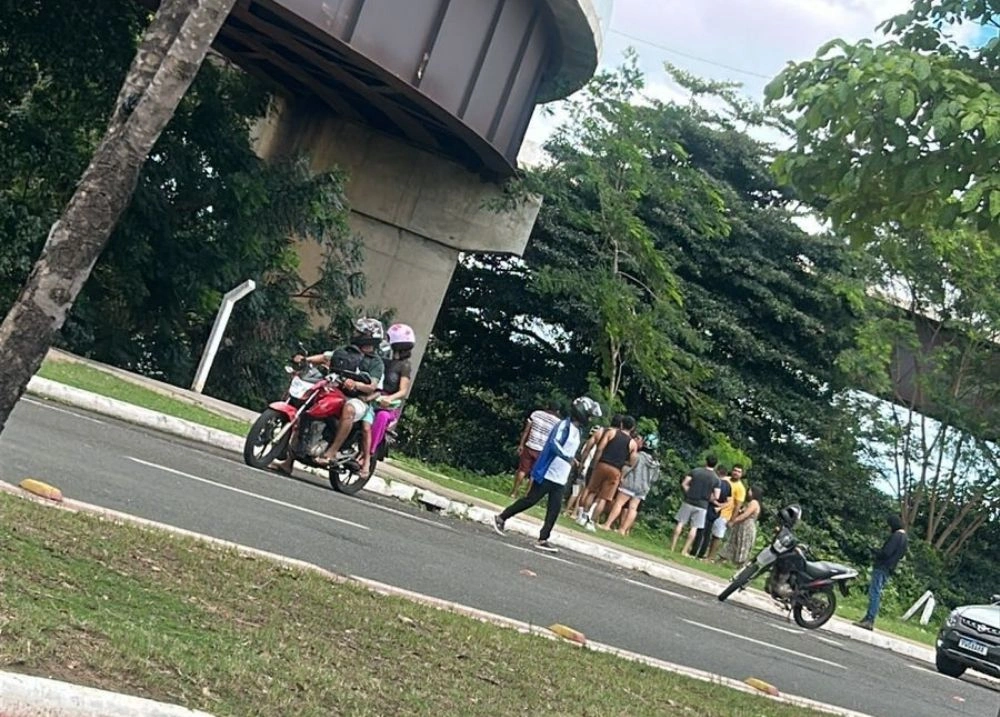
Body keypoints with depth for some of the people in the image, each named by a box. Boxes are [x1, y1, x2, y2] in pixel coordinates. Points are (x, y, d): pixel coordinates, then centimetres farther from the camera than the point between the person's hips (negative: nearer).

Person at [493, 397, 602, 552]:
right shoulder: (564, 425, -13)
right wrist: (567, 457, -37)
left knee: (554, 510, 1)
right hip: (547, 474, -8)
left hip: (560, 479, 8)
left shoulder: (577, 431, 14)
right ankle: (501, 518, 11)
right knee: (530, 500, -3)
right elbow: (553, 443, -28)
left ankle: (543, 539, 1)